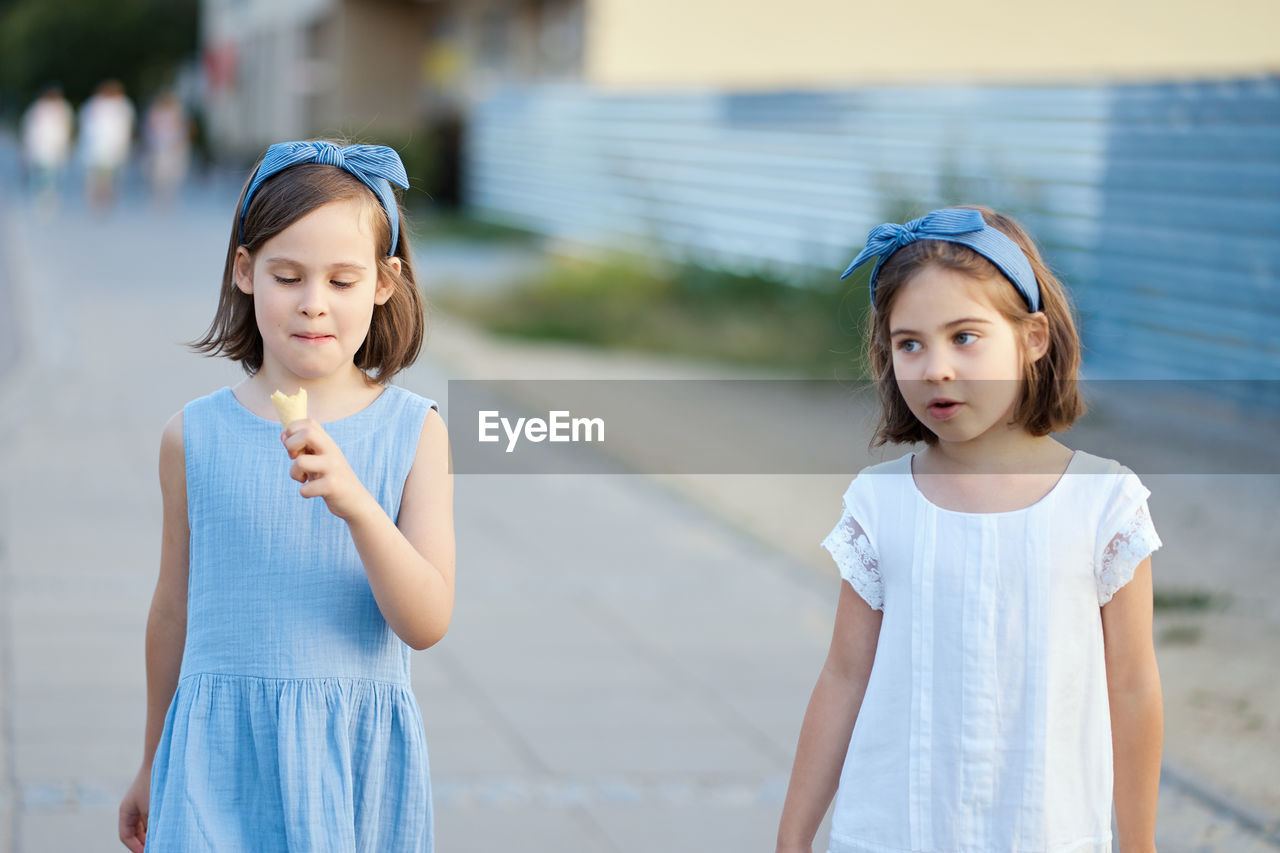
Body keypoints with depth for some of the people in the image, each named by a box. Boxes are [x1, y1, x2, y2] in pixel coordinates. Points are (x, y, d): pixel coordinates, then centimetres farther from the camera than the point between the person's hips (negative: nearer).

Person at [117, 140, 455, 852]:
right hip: (222, 747, 0)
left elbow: (428, 625, -9)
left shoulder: (414, 432, -3)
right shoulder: (195, 436, 0)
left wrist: (356, 504, -24)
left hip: (357, 749, 0)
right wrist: (154, 766, 19)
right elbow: (174, 611, 11)